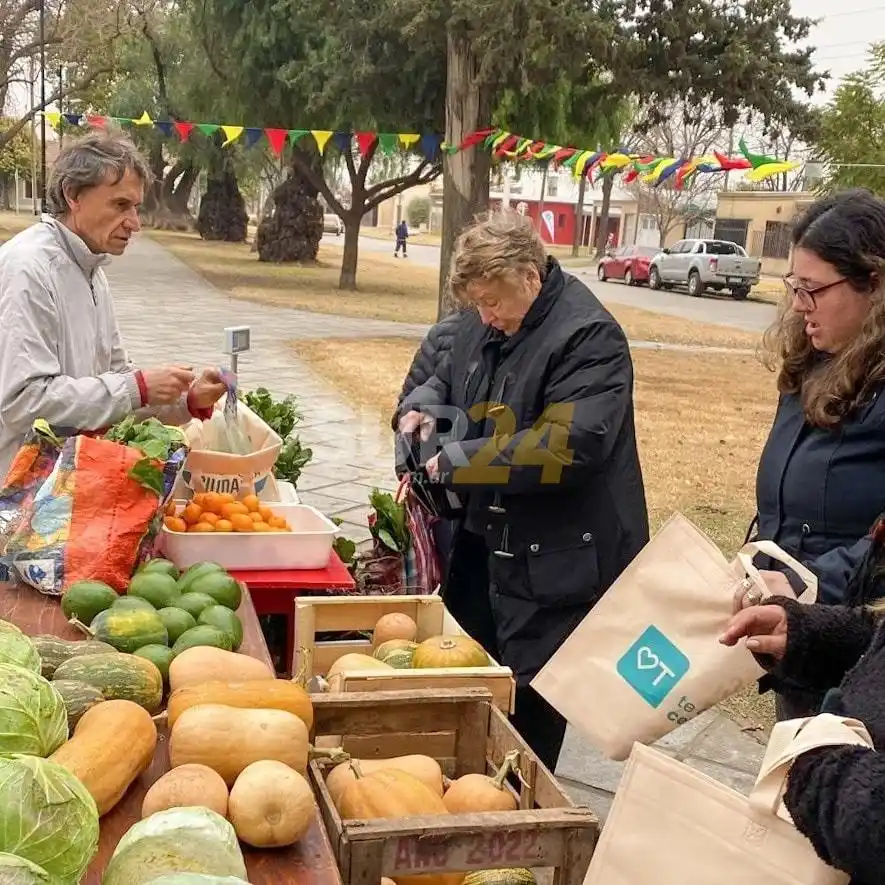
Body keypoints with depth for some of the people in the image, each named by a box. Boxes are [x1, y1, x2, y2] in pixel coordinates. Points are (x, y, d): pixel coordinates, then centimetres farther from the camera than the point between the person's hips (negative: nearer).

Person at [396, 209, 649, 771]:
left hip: (557, 560, -8)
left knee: (527, 706, 3)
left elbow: (571, 445, -30)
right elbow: (448, 379, 25)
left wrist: (456, 462, -23)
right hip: (487, 541, 9)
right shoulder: (487, 324, 7)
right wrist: (423, 407, -1)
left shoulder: (588, 336, -19)